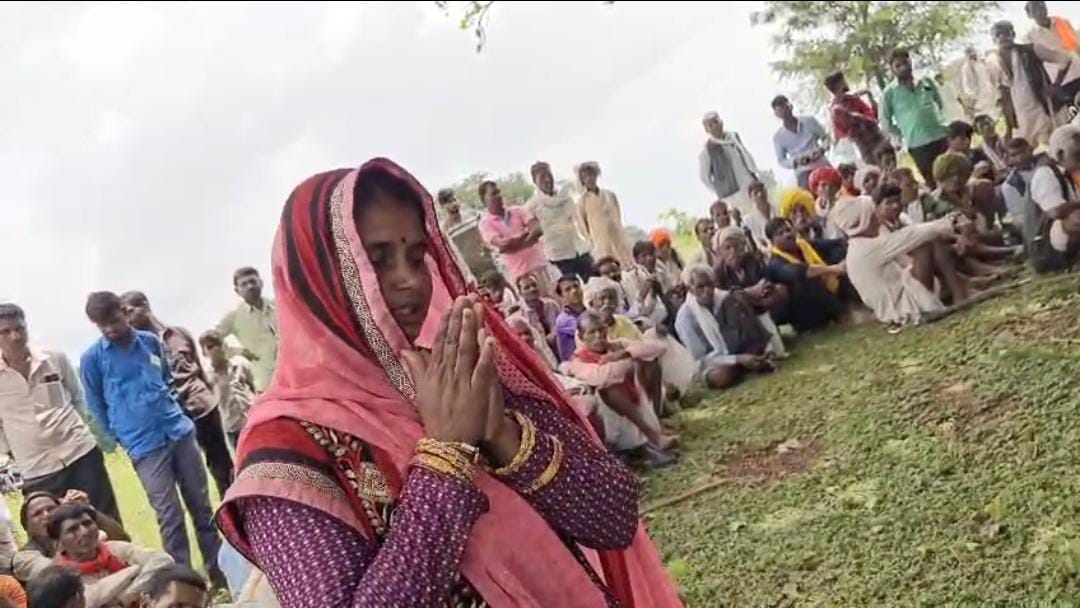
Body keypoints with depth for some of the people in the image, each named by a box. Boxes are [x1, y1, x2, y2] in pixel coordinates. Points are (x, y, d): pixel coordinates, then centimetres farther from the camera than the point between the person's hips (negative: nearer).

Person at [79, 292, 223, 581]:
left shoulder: (151, 341, 5)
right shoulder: (93, 357, -5)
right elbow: (96, 405, 5)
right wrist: (122, 436, 8)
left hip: (180, 432, 4)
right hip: (145, 447, -3)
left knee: (202, 506, 8)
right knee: (170, 517, -4)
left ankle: (219, 570, 20)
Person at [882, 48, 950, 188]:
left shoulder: (926, 82, 8)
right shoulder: (889, 93, -3)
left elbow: (940, 103, 22)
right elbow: (886, 122, 2)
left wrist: (936, 120, 10)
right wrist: (906, 134, 1)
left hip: (941, 137, 3)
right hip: (918, 145, -3)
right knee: (933, 182, 1)